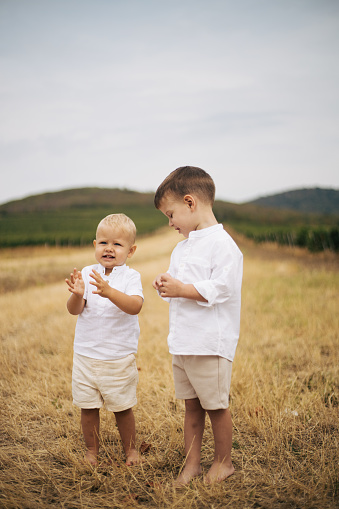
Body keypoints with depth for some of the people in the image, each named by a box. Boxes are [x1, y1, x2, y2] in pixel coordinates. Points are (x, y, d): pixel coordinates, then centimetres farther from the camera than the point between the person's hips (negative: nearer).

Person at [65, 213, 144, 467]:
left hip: (119, 357, -2)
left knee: (123, 407, 10)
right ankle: (92, 450, 31)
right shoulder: (87, 274, 0)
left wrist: (109, 292, -42)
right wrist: (77, 294, -29)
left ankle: (130, 449, 31)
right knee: (88, 407, 11)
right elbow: (74, 310, -6)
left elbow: (135, 306, -26)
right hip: (86, 354, 3)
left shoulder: (130, 277, -9)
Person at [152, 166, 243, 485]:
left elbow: (221, 289, -22)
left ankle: (223, 461, 27)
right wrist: (165, 287, 1)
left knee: (216, 406, 7)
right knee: (191, 405, 15)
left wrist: (182, 289, -19)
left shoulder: (222, 244, -14)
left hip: (210, 344, -8)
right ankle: (191, 463, 27)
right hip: (181, 343, 8)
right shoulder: (182, 247, 14)